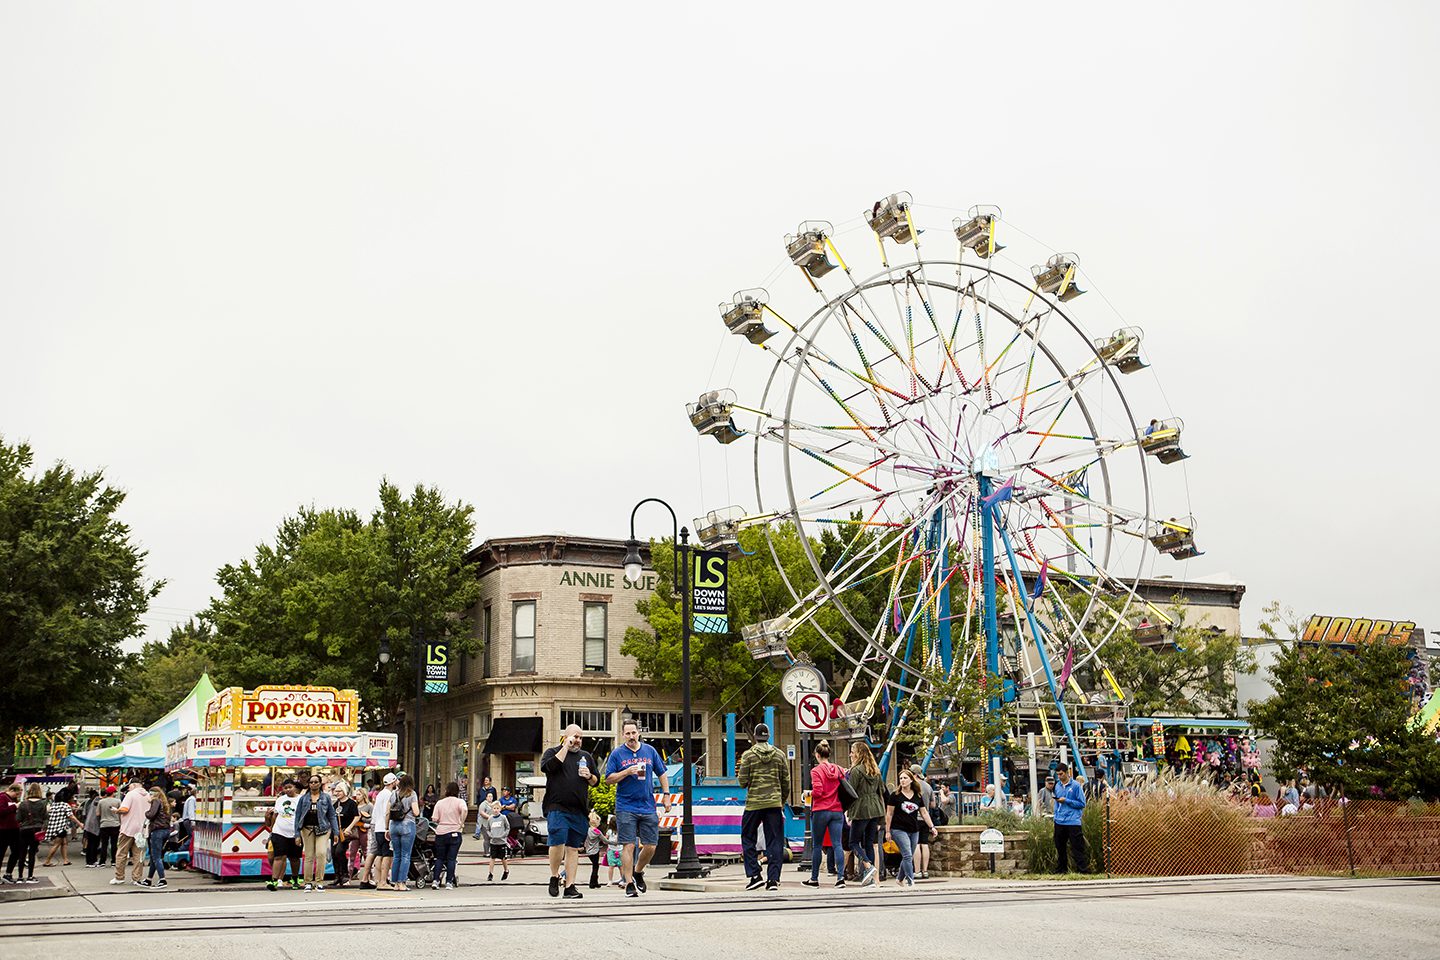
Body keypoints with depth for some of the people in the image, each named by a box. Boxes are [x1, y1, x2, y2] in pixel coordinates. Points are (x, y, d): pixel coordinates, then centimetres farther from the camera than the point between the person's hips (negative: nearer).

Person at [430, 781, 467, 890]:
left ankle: (435, 880, 2)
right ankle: (449, 882, -2)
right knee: (451, 858, 2)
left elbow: (435, 819, -2)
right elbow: (464, 810, -22)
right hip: (455, 833, -2)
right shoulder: (460, 802, -1)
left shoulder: (439, 802, 6)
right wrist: (462, 823, -11)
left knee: (439, 858, 11)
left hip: (440, 833, 2)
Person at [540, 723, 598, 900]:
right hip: (557, 808, -4)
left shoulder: (586, 756, 20)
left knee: (573, 848, 3)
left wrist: (589, 776, 0)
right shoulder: (553, 752, 8)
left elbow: (597, 781, 23)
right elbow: (548, 767, -14)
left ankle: (570, 886, 5)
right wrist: (566, 747, -10)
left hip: (579, 810, 4)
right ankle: (554, 876, 5)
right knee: (558, 843, -17)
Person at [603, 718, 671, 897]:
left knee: (650, 846, 3)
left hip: (648, 807, 3)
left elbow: (662, 774, 15)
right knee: (629, 845, -5)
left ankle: (638, 872, 28)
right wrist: (627, 772, -15)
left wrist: (666, 796, 7)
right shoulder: (617, 754, 1)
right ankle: (629, 884, 1)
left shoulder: (650, 751, 8)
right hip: (626, 807, -3)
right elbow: (608, 779, -2)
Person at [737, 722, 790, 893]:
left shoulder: (748, 755, -3)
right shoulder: (779, 755, 5)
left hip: (754, 803, -2)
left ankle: (754, 875, 3)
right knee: (774, 842, 5)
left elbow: (743, 781, -6)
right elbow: (786, 782, 7)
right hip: (774, 803, 2)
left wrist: (740, 777, 17)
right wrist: (782, 801, 19)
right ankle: (773, 879, 1)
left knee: (748, 839, 11)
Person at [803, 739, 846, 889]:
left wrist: (810, 794, 4)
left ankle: (814, 879, 13)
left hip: (820, 811, -4)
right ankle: (840, 876, -13)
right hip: (837, 811, 4)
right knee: (837, 844, -1)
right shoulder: (839, 770, 7)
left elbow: (817, 791, -15)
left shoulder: (816, 770, -8)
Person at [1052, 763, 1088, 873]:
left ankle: (1084, 870, -4)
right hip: (1059, 822, 5)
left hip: (1073, 822, -5)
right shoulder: (1057, 786, 12)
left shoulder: (1076, 786, -5)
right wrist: (1056, 816, 12)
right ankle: (1060, 870, 22)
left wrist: (1066, 801, -12)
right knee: (1060, 848, 12)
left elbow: (1082, 804, -6)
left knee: (1077, 848, -6)